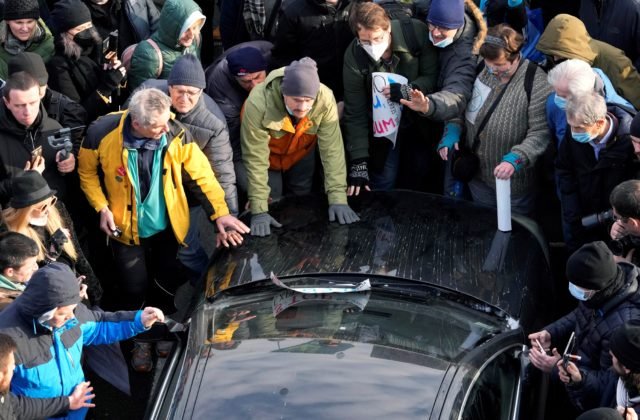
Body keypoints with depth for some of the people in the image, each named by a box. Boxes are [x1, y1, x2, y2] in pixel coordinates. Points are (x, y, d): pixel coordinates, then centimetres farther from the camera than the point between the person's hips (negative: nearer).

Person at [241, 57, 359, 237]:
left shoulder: (325, 99, -36)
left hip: (301, 154, 2)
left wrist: (338, 198, -33)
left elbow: (332, 149, -29)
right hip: (268, 156, -2)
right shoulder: (258, 102, -42)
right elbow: (255, 157, -35)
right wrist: (259, 210, -35)